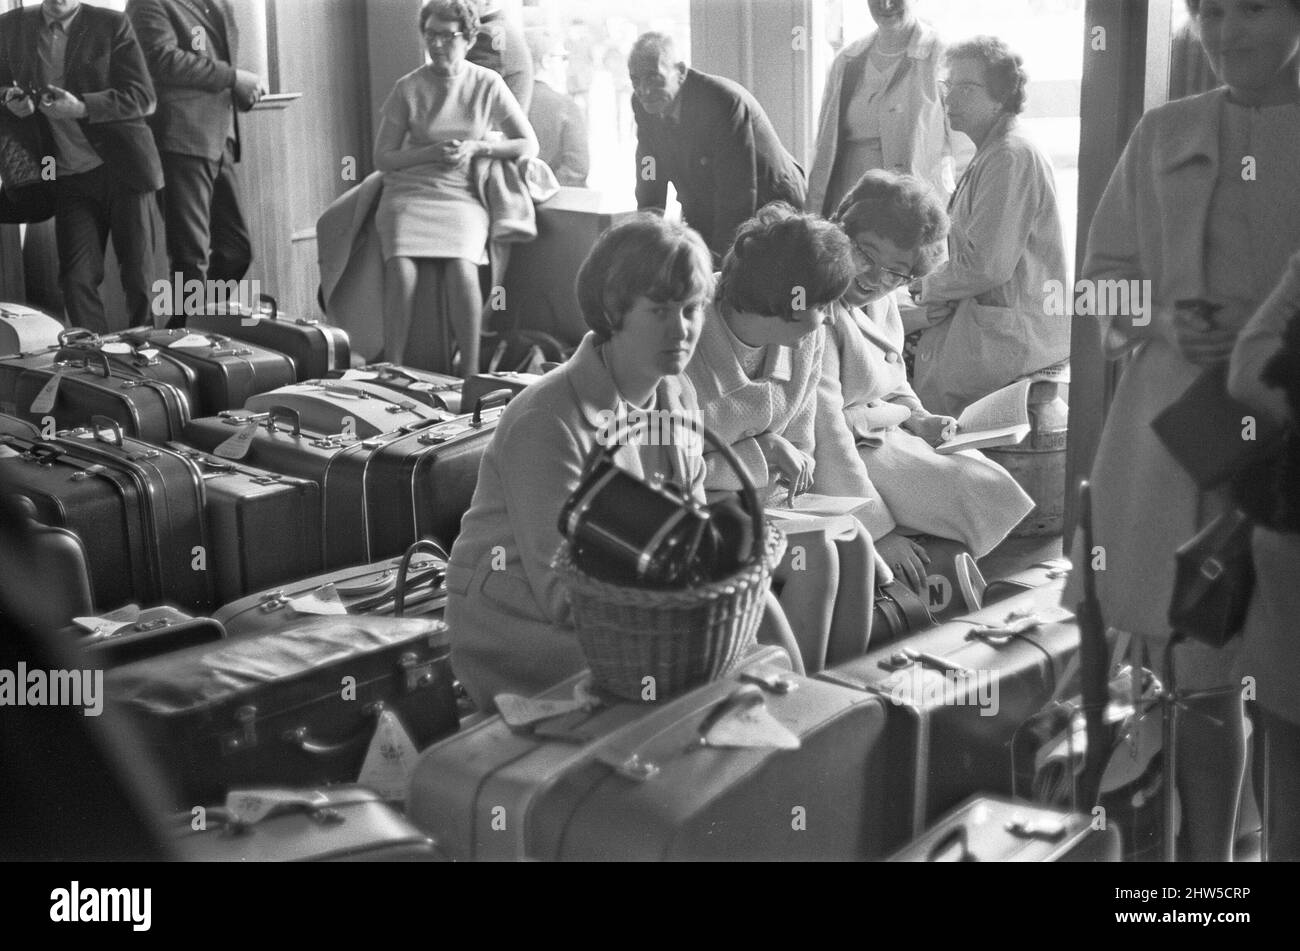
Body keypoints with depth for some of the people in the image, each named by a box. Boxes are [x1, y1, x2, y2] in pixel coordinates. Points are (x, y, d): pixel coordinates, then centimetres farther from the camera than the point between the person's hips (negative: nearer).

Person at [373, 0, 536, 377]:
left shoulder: (488, 85, 5)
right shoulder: (408, 88, 5)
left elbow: (529, 145, 8)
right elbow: (382, 157, 7)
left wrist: (476, 148, -5)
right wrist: (431, 153, -8)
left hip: (463, 195, 0)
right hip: (408, 192, 0)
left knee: (462, 268, -31)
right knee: (401, 269, -29)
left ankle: (470, 373, -22)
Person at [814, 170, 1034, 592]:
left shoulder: (881, 300, 6)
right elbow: (823, 431, -27)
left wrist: (916, 418, -1)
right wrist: (877, 532, -27)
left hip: (886, 438, 9)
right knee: (975, 488, -14)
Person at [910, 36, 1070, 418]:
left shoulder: (1011, 157, -19)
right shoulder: (991, 152, 16)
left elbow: (989, 265, -24)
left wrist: (932, 288, -8)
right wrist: (944, 295, 3)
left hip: (1010, 339, -10)